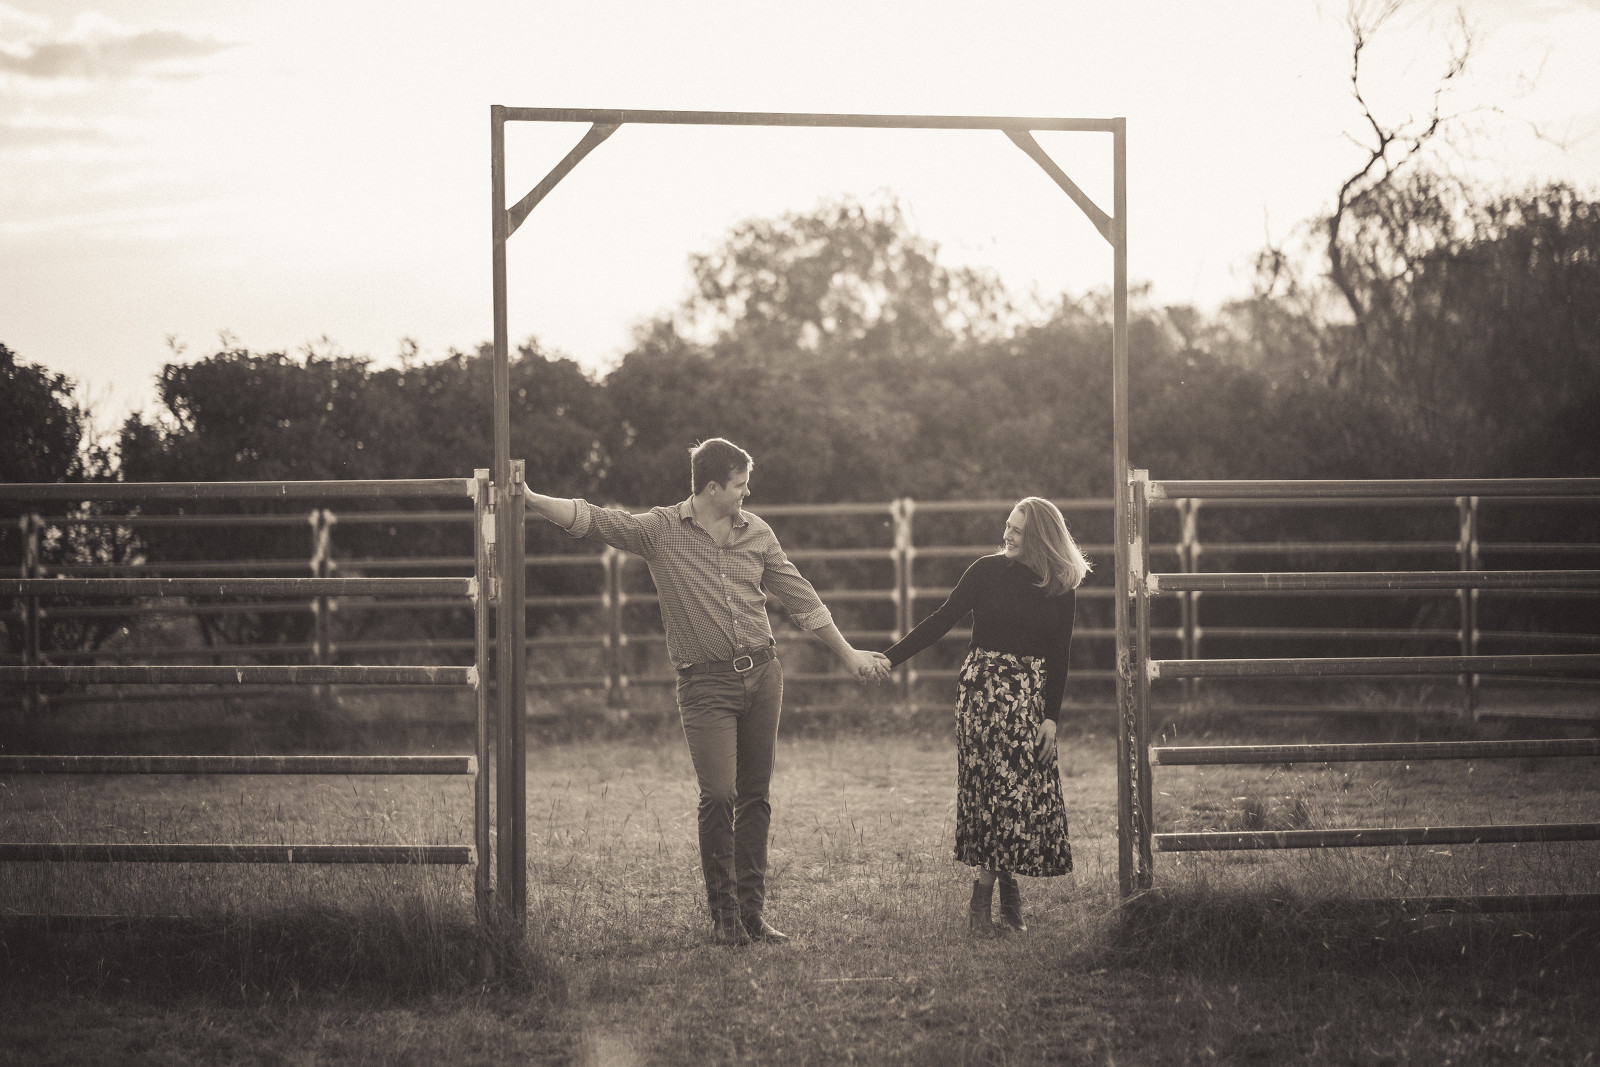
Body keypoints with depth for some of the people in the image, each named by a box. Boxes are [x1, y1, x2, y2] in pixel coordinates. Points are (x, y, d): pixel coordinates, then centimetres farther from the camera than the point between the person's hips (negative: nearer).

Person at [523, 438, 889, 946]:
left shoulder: (756, 532, 10)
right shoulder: (661, 530, -2)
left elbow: (800, 598, 17)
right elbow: (590, 520, -8)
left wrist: (848, 654, 20)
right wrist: (529, 499, -21)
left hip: (762, 674, 4)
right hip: (706, 682, -4)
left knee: (755, 796, 5)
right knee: (719, 794, -14)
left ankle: (752, 913, 11)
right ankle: (724, 914, -3)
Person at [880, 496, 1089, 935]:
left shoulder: (1060, 589, 4)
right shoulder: (988, 571, 0)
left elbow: (1059, 656, 5)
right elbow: (941, 621, 1)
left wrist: (1051, 718, -2)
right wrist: (890, 658, -7)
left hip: (1032, 693, 2)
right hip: (984, 686, -1)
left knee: (1023, 791, -4)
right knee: (991, 785, -8)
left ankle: (983, 899, 2)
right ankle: (1007, 893, -5)